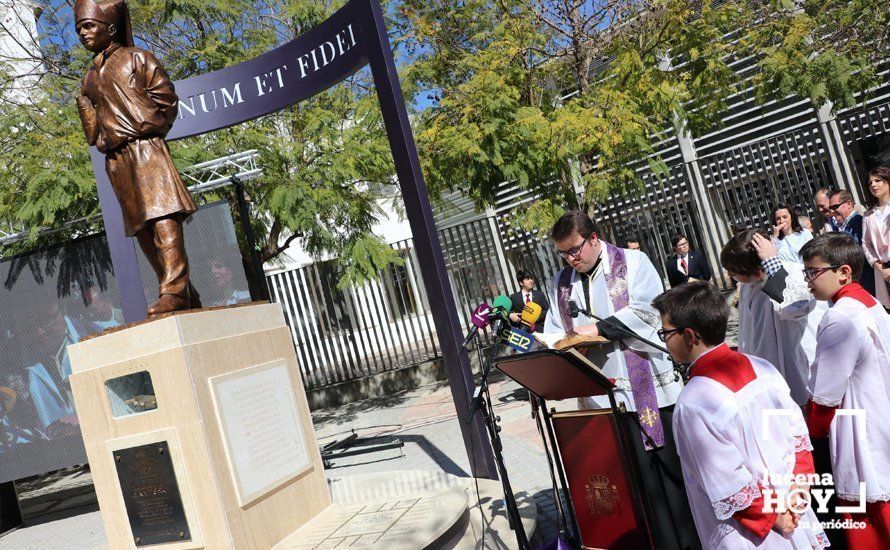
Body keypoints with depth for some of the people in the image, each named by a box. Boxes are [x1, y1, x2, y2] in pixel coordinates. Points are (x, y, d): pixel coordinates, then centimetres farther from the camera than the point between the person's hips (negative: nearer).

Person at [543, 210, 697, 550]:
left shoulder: (632, 262, 0)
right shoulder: (561, 283, 12)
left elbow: (647, 311, -13)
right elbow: (554, 331, 10)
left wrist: (599, 328, -18)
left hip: (649, 382, -3)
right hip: (602, 392, 3)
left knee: (671, 466, 7)